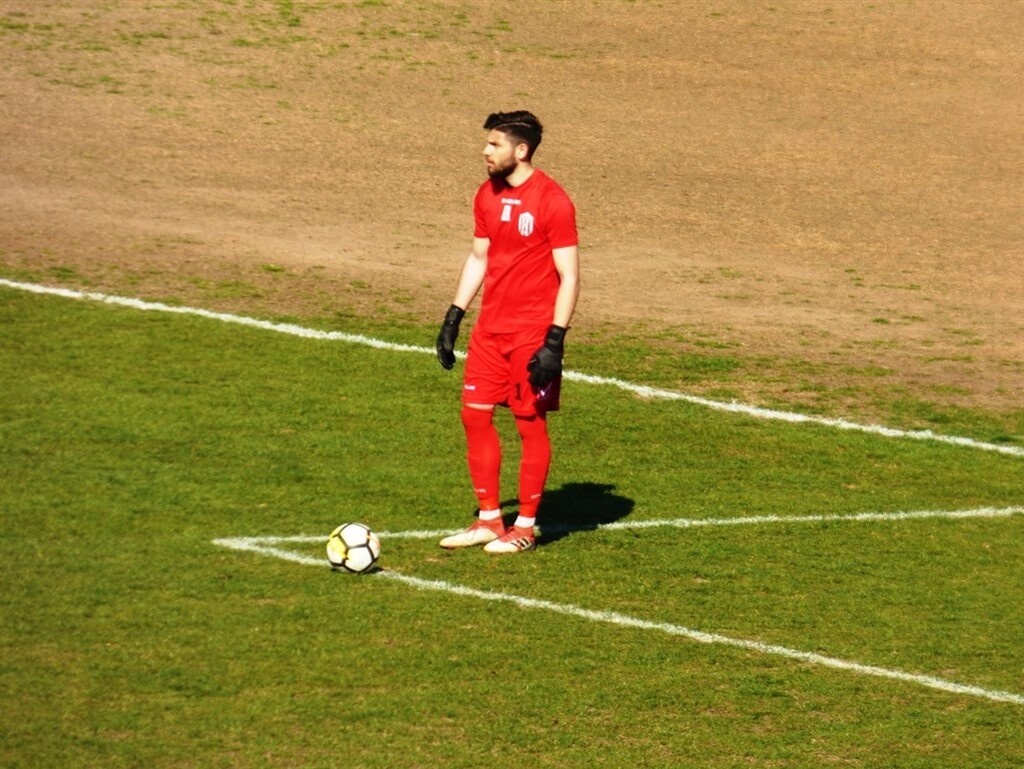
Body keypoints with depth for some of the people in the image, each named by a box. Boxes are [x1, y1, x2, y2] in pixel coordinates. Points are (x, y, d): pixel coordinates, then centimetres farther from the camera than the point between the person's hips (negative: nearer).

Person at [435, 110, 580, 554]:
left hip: (533, 334, -7)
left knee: (530, 424, 1)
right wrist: (453, 318, 14)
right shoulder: (488, 195, 8)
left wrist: (554, 342, -19)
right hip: (489, 330, 7)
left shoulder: (552, 201, -14)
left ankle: (525, 528, 10)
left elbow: (569, 276, -14)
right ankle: (489, 520, 17)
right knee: (475, 415, 7)